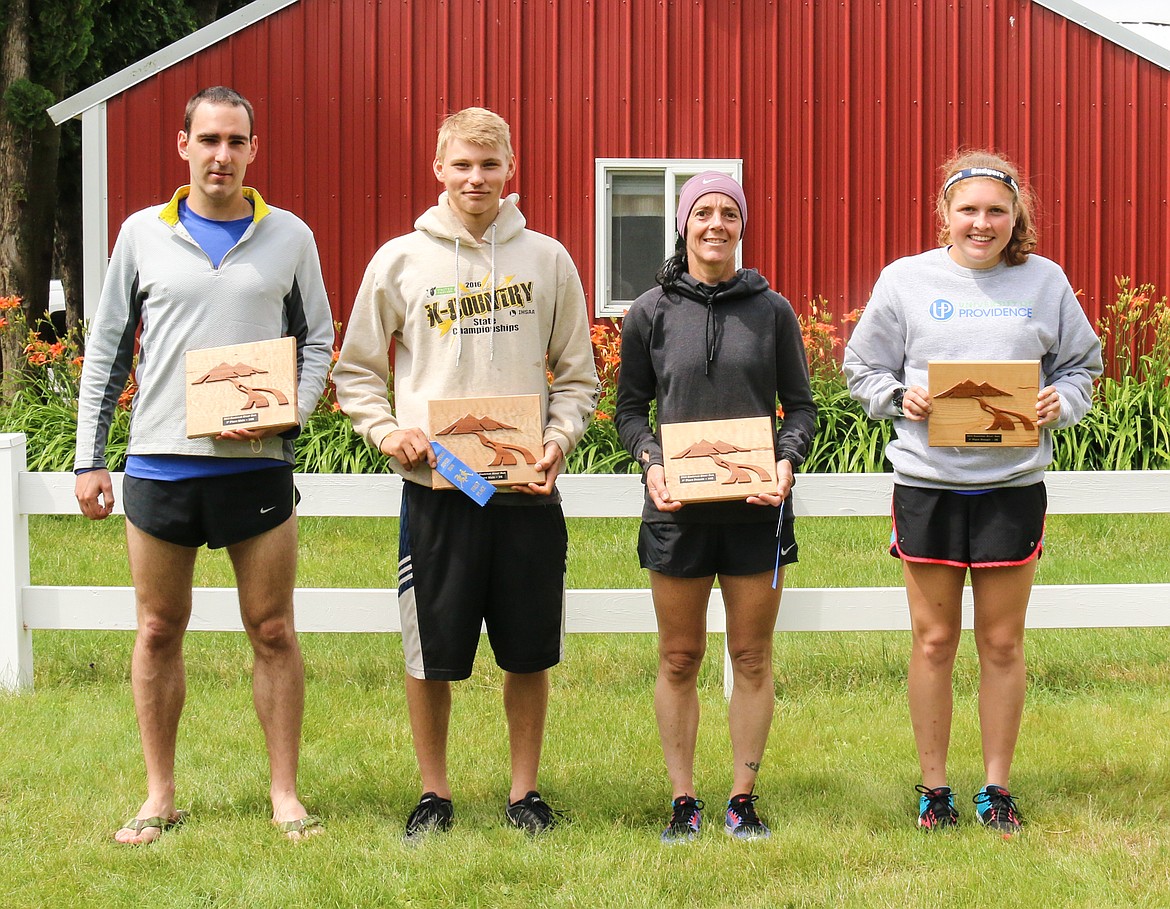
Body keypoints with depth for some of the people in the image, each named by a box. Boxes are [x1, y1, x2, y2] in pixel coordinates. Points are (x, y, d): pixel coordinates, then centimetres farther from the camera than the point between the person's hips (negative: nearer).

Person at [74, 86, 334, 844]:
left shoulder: (289, 237, 5)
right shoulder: (143, 234, 6)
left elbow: (318, 341, 10)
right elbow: (108, 351, 10)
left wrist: (288, 411, -9)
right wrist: (89, 457, 5)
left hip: (258, 464, -1)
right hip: (159, 463, 1)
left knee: (273, 632, 2)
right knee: (159, 633, 7)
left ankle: (286, 794, 12)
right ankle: (160, 796, 17)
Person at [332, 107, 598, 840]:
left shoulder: (547, 259, 6)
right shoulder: (400, 261, 2)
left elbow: (578, 374, 11)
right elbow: (356, 371, 9)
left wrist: (560, 438, -6)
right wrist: (388, 432, -8)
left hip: (526, 487, 1)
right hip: (437, 486, -1)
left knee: (530, 655, 7)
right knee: (432, 655, 4)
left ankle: (525, 791, 22)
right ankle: (435, 794, 20)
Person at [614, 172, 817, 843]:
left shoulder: (772, 310, 4)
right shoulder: (652, 312, 4)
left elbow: (802, 405, 8)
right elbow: (630, 406, 9)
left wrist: (788, 461, -10)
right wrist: (650, 462, -9)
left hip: (757, 508, 0)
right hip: (678, 506, 0)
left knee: (753, 656, 5)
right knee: (680, 659, 5)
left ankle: (744, 798, 16)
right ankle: (684, 800, 14)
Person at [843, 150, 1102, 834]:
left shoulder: (1045, 281, 4)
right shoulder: (905, 280, 1)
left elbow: (1082, 364, 14)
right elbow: (865, 367, 9)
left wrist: (1062, 401, -6)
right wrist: (900, 397, -10)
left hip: (1014, 483, 1)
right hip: (927, 482, 0)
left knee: (1003, 643, 7)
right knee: (934, 643, 5)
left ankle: (998, 789, 19)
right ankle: (935, 789, 18)